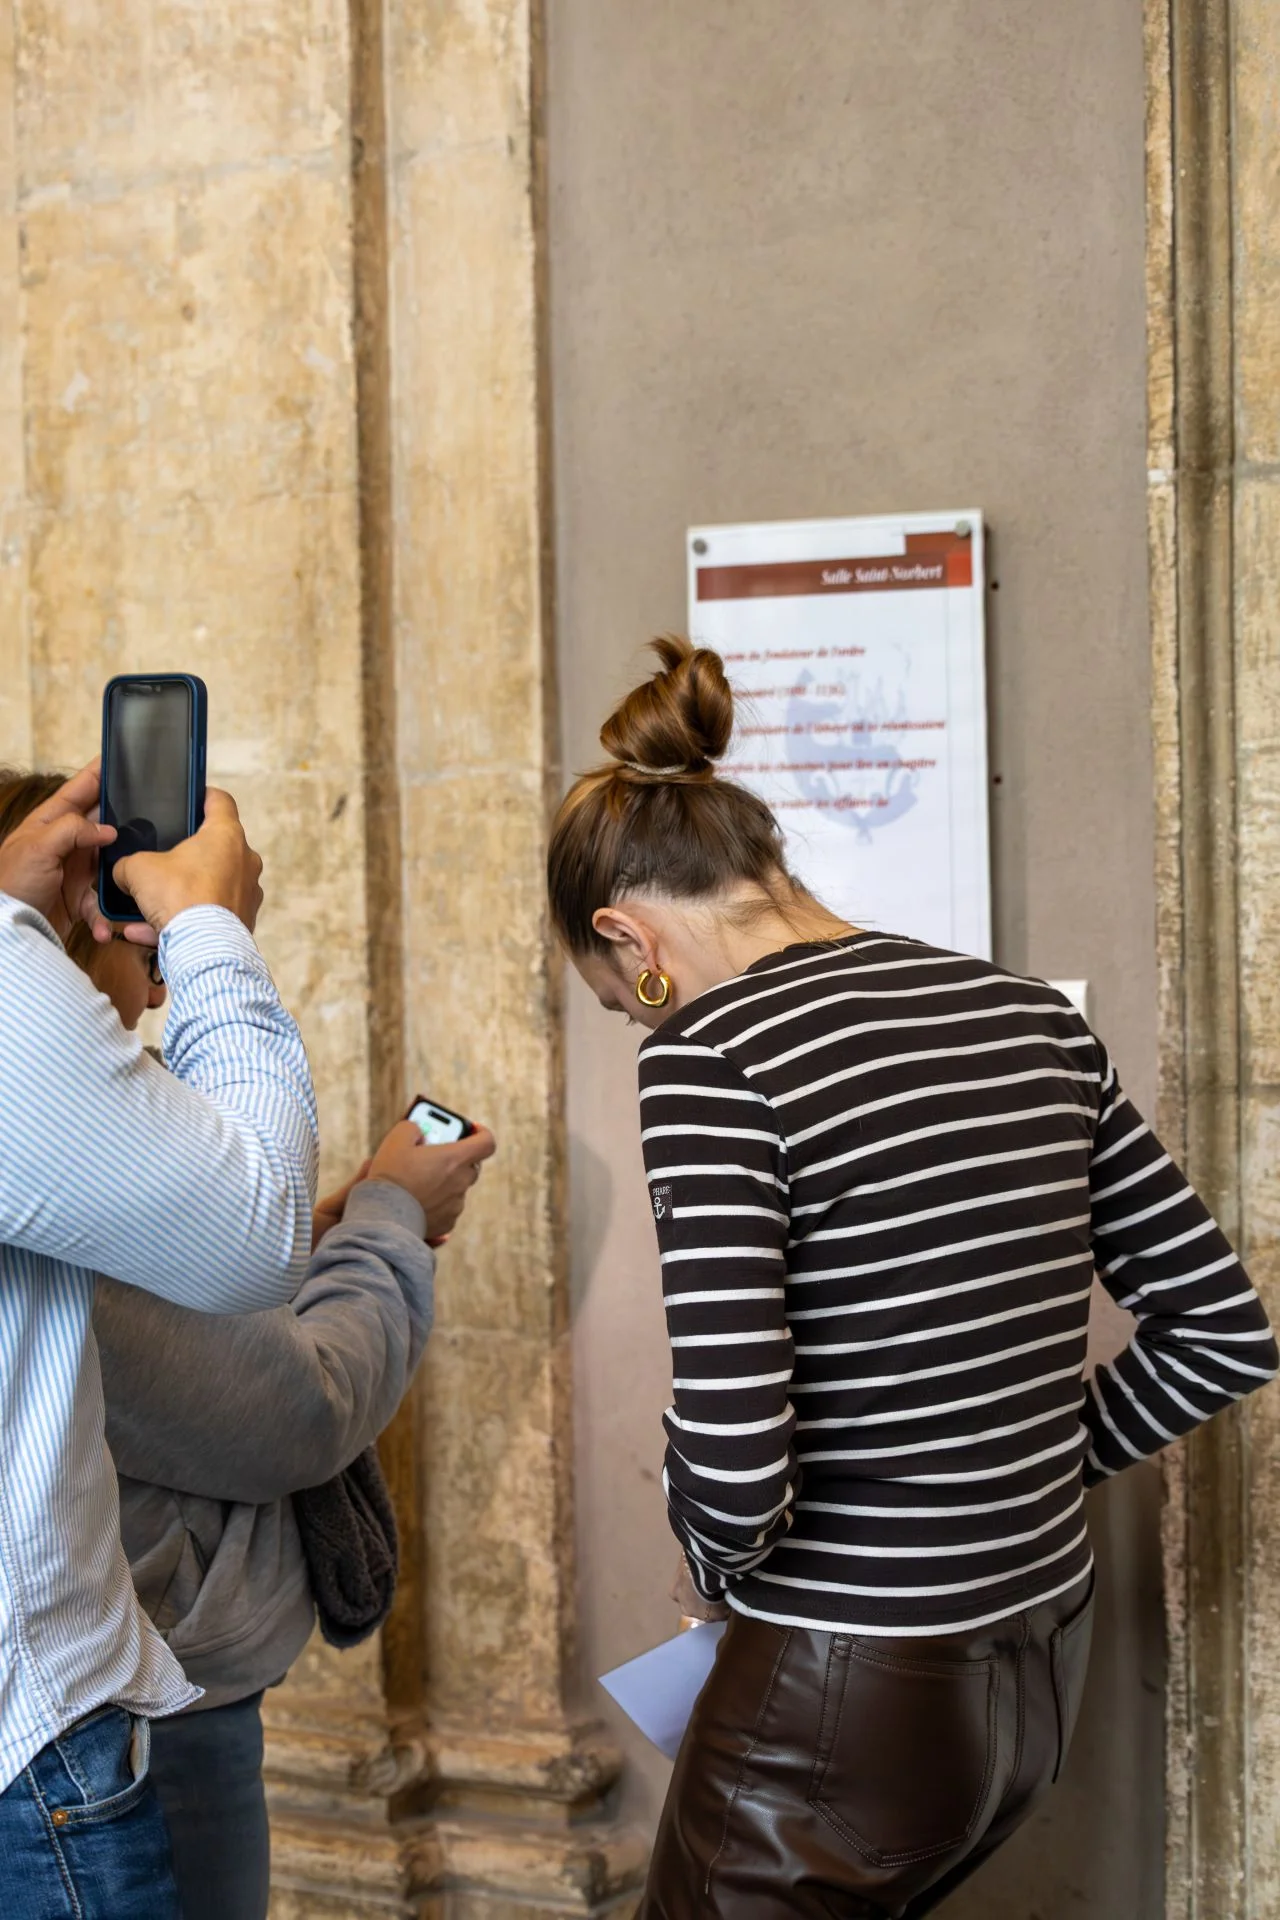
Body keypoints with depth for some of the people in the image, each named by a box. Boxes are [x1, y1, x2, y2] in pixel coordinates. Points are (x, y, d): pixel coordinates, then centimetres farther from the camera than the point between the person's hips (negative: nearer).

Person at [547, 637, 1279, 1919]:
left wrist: (721, 1563, -3)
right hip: (1042, 1667, 8)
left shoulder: (713, 1052, -17)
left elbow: (732, 1452, -24)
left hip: (846, 1706, -7)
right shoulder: (1032, 1018, 4)